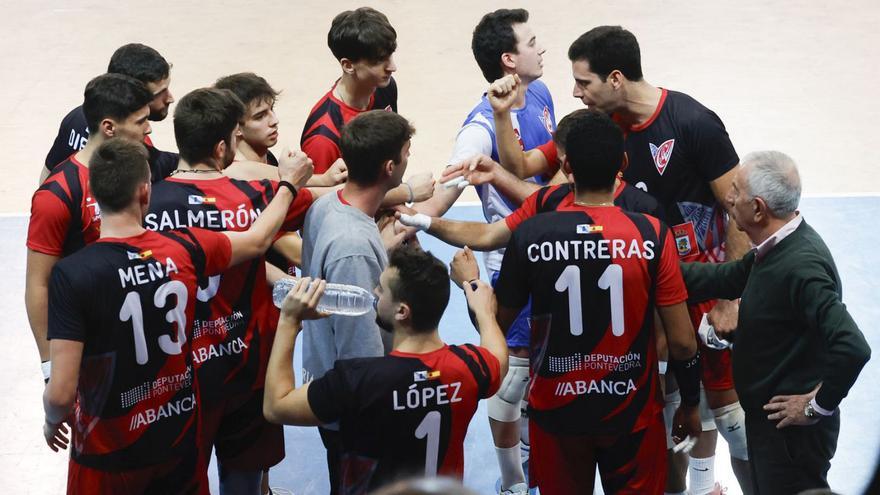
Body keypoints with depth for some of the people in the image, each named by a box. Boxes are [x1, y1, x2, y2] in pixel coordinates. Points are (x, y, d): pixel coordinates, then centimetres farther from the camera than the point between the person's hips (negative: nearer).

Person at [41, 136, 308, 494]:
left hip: (106, 455, -3)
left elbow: (61, 393, -23)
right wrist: (289, 185, 27)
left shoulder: (72, 274, -23)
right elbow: (258, 240, 10)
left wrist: (52, 422, 0)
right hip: (180, 437, 3)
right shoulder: (184, 249, -11)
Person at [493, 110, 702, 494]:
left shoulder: (529, 236, -14)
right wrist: (690, 404, 6)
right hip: (632, 411, -1)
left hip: (556, 410, 1)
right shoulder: (652, 235, -16)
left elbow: (498, 323, -2)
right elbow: (681, 342, -11)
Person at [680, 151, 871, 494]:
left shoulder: (800, 267, -30)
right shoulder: (777, 248, 0)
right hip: (766, 417, 10)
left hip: (792, 429, -10)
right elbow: (728, 279, 15)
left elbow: (852, 348, -37)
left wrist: (817, 404, -24)